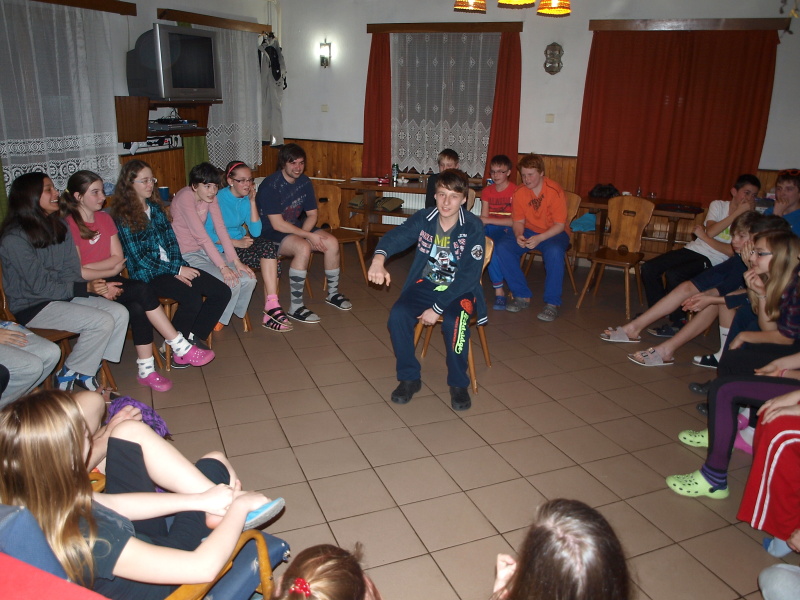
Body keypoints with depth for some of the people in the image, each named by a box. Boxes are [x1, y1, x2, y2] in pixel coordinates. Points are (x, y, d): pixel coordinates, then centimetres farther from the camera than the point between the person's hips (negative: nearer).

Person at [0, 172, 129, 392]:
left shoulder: (59, 226, 8)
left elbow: (71, 272, 3)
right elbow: (39, 285, -17)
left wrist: (94, 286, -17)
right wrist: (85, 288, -22)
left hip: (64, 295, 7)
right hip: (32, 307, -7)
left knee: (119, 313, -14)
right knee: (102, 321, -24)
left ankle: (87, 372, -2)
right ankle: (68, 374, -3)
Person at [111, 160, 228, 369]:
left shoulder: (155, 207, 15)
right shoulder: (123, 216, -6)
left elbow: (171, 240, 11)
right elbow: (138, 258, -12)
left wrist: (177, 268, -7)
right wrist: (176, 270, -13)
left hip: (171, 267, 7)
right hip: (147, 274, -7)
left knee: (222, 292, -10)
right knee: (192, 297, -31)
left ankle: (191, 339, -1)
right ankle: (178, 349, -7)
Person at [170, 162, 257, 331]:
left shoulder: (211, 196, 1)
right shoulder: (185, 197, -21)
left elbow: (221, 228, -4)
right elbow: (201, 236, -26)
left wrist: (236, 261, -13)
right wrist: (223, 267, -28)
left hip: (205, 249, 7)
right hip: (186, 255, -7)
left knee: (249, 279, -10)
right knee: (231, 284, -23)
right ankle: (215, 322, 3)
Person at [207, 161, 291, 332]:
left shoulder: (247, 199, 4)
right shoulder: (218, 199, -14)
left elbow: (256, 232, -4)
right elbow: (208, 234, -17)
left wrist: (252, 201, -10)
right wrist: (236, 242, -23)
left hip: (242, 240, 6)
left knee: (269, 247, -24)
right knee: (271, 262, -24)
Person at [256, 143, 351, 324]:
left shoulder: (304, 182, 1)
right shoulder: (270, 186, -21)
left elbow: (312, 214, 5)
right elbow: (277, 224, -24)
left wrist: (304, 233, -16)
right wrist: (308, 235, -25)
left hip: (296, 227, 7)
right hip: (270, 232, -7)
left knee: (332, 243, -11)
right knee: (303, 248, -34)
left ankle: (332, 293, 9)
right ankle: (295, 307, -27)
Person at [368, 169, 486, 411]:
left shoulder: (473, 227, -15)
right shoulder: (423, 219, -6)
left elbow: (469, 276, -19)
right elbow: (396, 236, -24)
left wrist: (437, 308, -25)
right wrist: (379, 259, -48)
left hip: (460, 290, -3)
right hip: (426, 284, 3)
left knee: (454, 322, -34)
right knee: (398, 315, -24)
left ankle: (458, 384, -9)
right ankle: (409, 378, -4)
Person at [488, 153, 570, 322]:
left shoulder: (555, 191, -16)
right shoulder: (519, 192, -3)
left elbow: (560, 225, -17)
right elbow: (518, 221, 2)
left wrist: (539, 239, -32)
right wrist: (519, 235, -22)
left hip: (554, 234, -4)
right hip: (529, 232, 5)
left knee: (554, 251, -39)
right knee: (501, 247, -21)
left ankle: (552, 303, -25)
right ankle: (522, 296, -10)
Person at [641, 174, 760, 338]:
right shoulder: (718, 205, 6)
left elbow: (733, 251, -13)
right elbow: (710, 231, -11)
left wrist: (704, 237, -10)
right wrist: (737, 212, -14)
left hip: (713, 260, -4)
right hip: (693, 249, 4)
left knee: (672, 275, -29)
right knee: (648, 268, -13)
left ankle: (676, 322, -10)